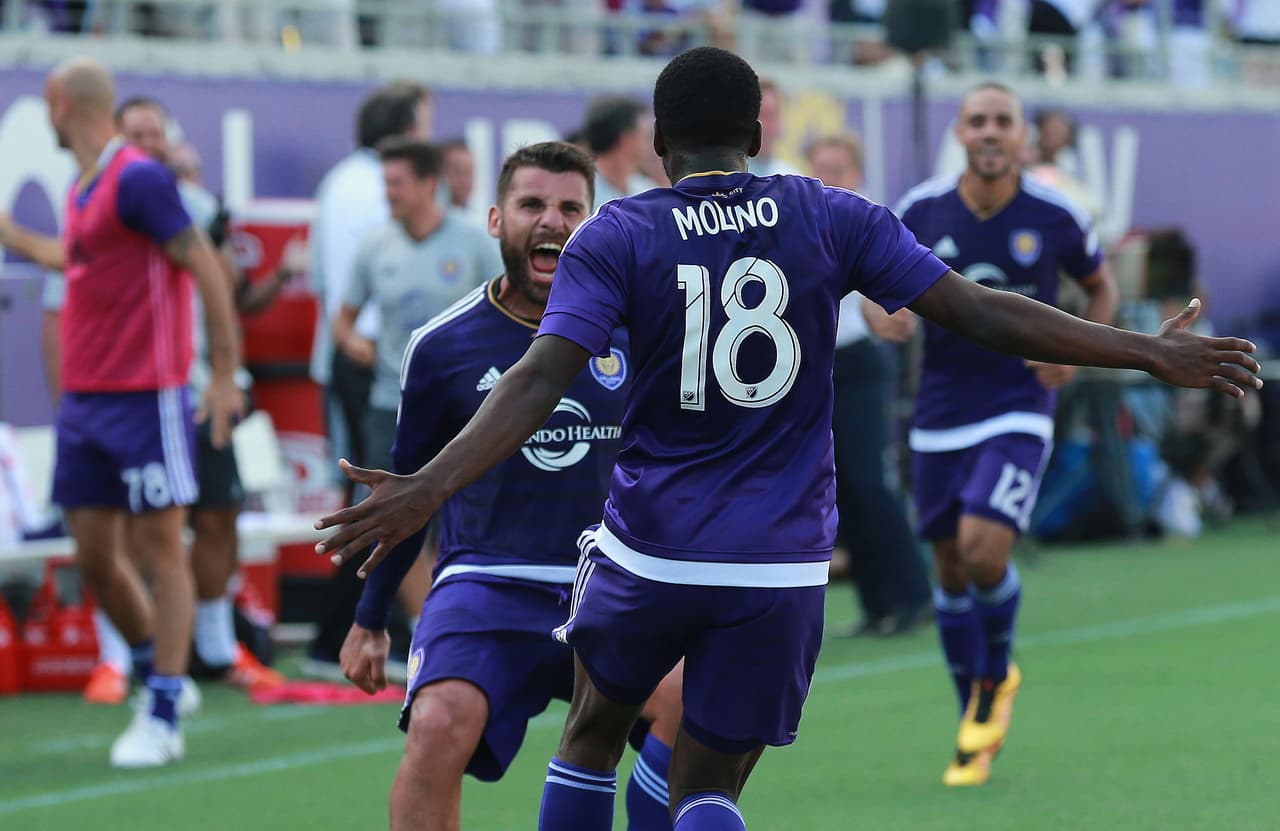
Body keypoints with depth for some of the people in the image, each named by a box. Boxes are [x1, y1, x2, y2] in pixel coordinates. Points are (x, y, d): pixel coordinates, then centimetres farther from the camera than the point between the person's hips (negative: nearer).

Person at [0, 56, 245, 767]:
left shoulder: (138, 179, -13)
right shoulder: (82, 190, 13)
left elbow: (206, 268, -15)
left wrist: (225, 374, -17)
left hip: (146, 398, -8)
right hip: (83, 401, 8)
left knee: (159, 547, -4)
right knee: (93, 556, 8)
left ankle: (161, 716, -2)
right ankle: (159, 676, 24)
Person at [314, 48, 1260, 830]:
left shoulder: (616, 237, -3)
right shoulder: (834, 221, 0)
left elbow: (542, 379, -16)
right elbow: (980, 313, -3)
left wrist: (429, 487, -22)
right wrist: (1153, 353, 2)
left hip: (651, 551, 0)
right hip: (782, 570, 0)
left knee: (594, 733, 25)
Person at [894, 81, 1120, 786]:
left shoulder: (1054, 217, -7)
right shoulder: (922, 212, -4)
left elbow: (1101, 288, 10)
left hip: (1018, 408, -2)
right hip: (941, 412, 3)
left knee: (983, 550, -19)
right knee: (950, 569, 8)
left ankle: (997, 675, 12)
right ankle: (976, 730, 25)